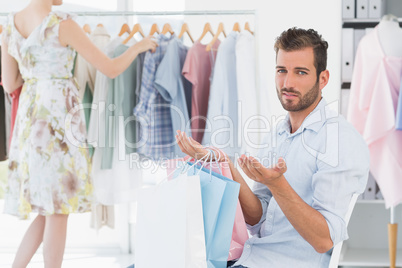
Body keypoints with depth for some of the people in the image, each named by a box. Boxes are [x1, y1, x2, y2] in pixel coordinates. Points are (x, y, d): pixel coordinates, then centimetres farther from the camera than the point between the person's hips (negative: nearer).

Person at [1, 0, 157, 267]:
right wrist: (139, 46, 10)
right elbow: (111, 68, -8)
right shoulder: (62, 24, -13)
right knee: (58, 210, 2)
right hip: (59, 117, -7)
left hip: (29, 115, 7)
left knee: (49, 207, 16)